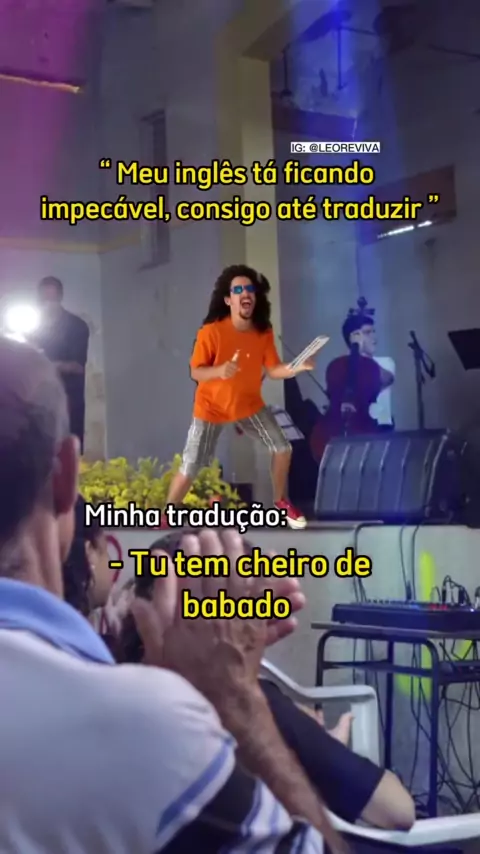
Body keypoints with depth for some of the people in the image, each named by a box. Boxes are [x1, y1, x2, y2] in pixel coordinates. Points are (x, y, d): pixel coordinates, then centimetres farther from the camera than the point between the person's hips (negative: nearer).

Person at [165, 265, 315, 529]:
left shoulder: (264, 331, -11)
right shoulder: (211, 331, -26)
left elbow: (273, 370, -5)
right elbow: (195, 372, -21)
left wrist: (297, 367, -24)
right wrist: (219, 371, -41)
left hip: (249, 404, 4)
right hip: (211, 407, -4)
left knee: (283, 448, 3)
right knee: (190, 469, -7)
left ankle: (281, 502, 28)